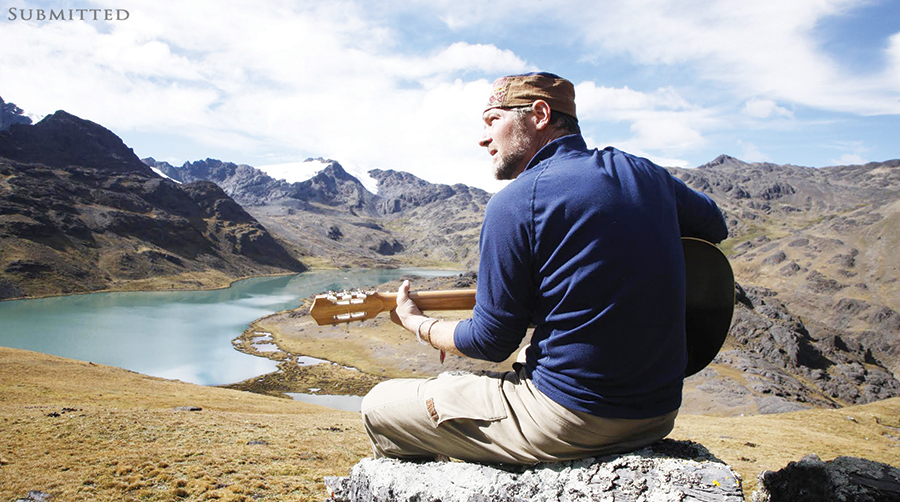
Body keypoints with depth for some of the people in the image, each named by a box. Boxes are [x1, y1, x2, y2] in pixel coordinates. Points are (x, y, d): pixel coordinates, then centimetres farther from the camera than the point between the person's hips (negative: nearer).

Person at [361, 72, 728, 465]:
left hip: (568, 423, -8)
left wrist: (416, 322, 9)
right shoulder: (646, 175, 4)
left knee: (379, 407, 8)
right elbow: (715, 226, 24)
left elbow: (491, 342, -9)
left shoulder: (516, 202, -15)